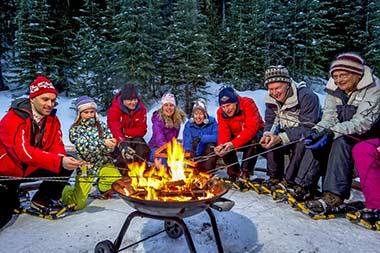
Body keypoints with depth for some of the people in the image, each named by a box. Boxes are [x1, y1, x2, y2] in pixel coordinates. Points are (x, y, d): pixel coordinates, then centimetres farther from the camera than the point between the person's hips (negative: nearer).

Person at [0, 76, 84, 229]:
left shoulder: (53, 119, -5)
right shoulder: (13, 119, -25)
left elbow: (57, 146, -10)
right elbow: (24, 151, -38)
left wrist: (63, 160, -35)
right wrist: (59, 161, -51)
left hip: (31, 168, 5)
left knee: (66, 167, -17)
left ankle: (41, 200, 2)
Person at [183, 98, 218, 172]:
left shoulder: (212, 121, -6)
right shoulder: (188, 125, -3)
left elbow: (217, 137, -21)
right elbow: (187, 144, -10)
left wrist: (201, 138, -31)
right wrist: (189, 153, -32)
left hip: (209, 153, -1)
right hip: (195, 154, 2)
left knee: (211, 146, -30)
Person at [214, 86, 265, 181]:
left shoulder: (248, 103, -27)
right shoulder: (221, 112, -12)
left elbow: (251, 128, -36)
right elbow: (223, 133, -17)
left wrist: (234, 144, -46)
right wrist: (221, 146, -41)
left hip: (256, 132, -4)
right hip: (237, 137, 4)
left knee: (253, 140, -37)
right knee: (224, 147, -23)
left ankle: (245, 173, -23)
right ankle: (234, 173, -2)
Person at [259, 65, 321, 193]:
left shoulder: (307, 96, -26)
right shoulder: (271, 99, -5)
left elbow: (308, 127, -31)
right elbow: (270, 122, 0)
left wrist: (281, 138, -39)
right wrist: (267, 134, -25)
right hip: (288, 134, 6)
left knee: (301, 142, -36)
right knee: (270, 140, -18)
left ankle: (288, 181, -22)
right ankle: (274, 177, -6)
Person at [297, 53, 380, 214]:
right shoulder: (334, 89, -1)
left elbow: (362, 122, -28)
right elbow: (329, 118, -6)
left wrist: (331, 132, -40)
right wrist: (317, 131, -28)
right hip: (344, 133, 6)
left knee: (341, 141, -32)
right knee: (318, 140, -20)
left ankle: (334, 196, -38)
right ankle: (302, 185, -18)